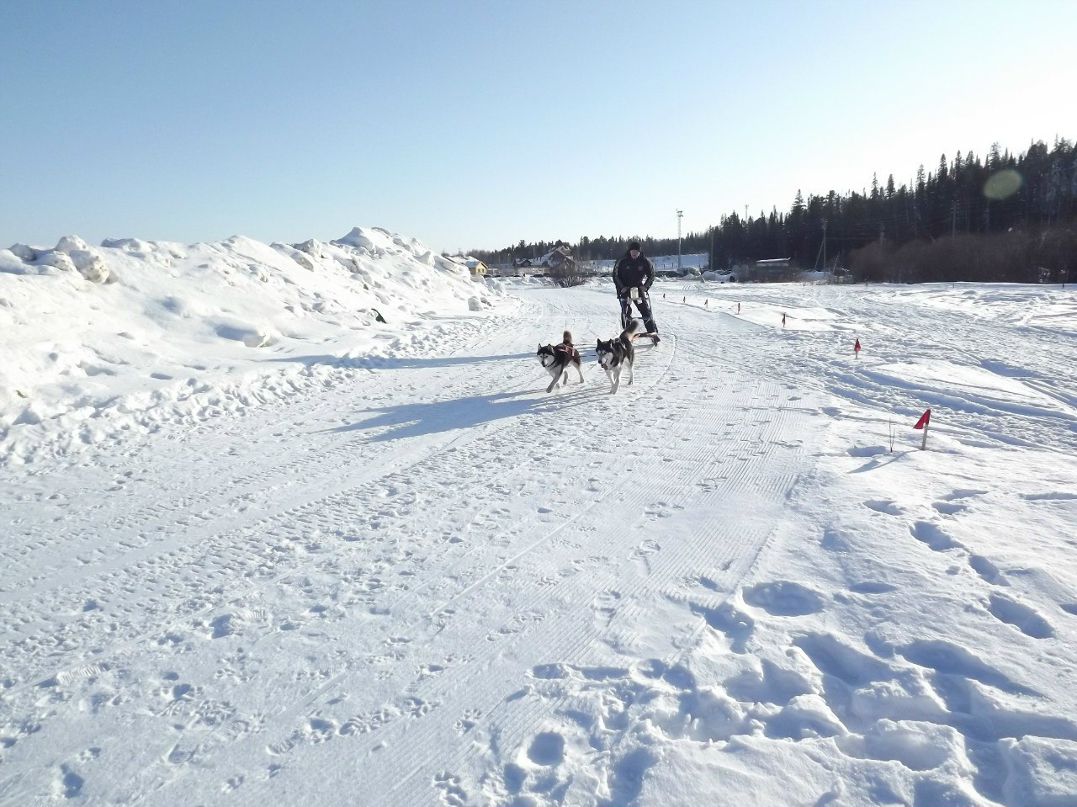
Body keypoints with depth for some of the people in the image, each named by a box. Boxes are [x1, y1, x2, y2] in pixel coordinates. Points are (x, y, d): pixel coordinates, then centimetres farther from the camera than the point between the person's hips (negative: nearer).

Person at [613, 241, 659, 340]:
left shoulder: (644, 262, -1)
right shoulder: (622, 262, -4)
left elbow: (651, 275, 8)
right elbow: (616, 275, 4)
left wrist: (646, 286, -5)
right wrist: (621, 287, -7)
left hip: (639, 290, 1)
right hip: (625, 290, -1)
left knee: (647, 312, -3)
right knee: (626, 313, -6)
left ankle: (653, 333, 6)